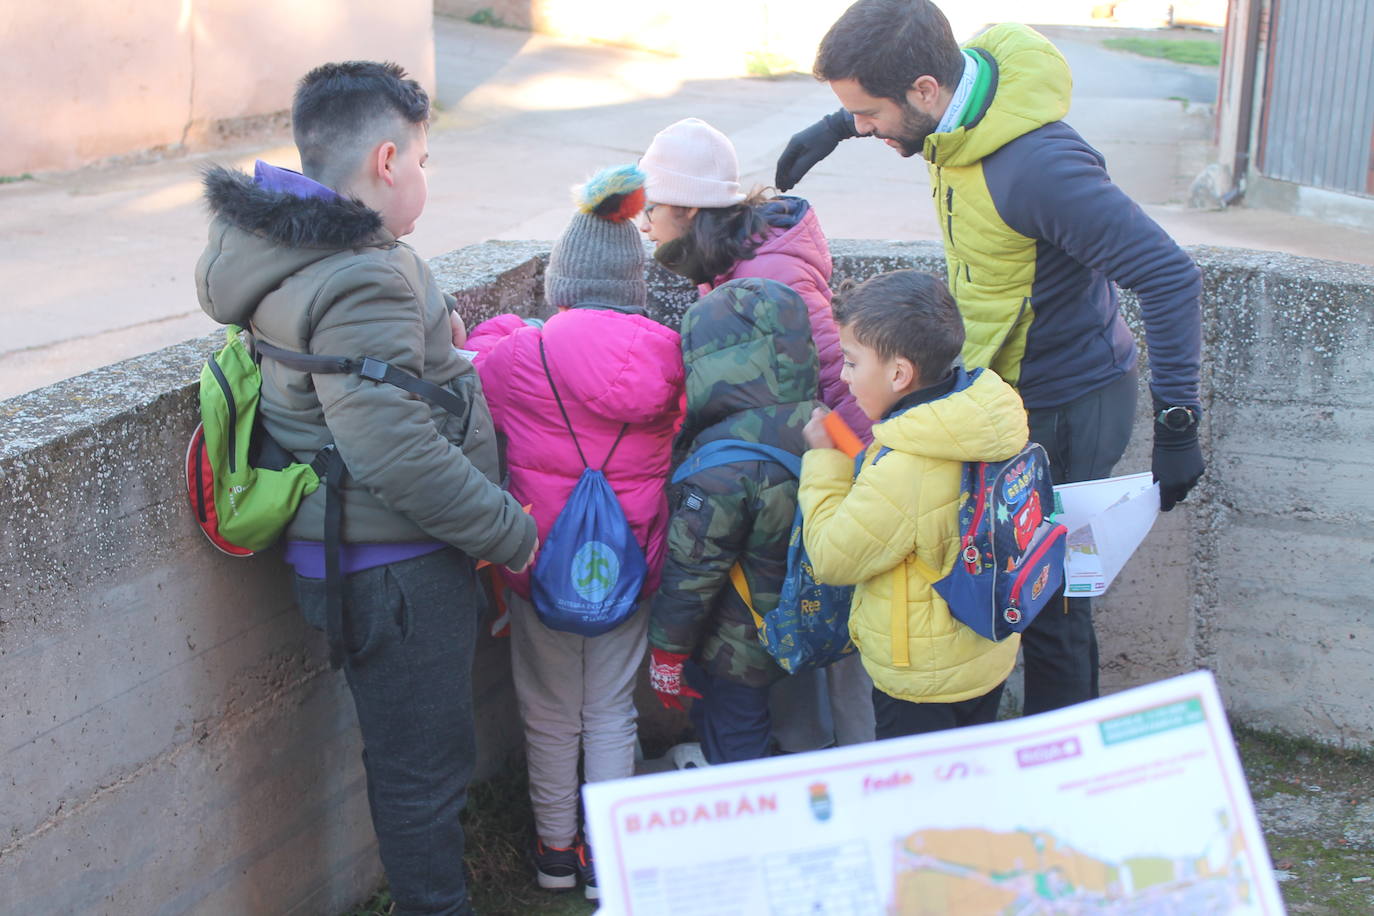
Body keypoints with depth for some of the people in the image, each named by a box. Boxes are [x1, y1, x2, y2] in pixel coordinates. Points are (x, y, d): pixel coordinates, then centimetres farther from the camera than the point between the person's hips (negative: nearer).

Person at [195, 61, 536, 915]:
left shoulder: (280, 249, 7)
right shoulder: (361, 282, -25)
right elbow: (394, 451, -29)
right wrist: (509, 530, -18)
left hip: (350, 552, 10)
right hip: (395, 569, -10)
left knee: (404, 751, 25)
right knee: (425, 765, 6)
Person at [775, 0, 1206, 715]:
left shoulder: (1038, 167, -34)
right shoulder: (959, 94, -7)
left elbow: (1170, 278, -30)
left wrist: (1176, 421, -28)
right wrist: (835, 126, 8)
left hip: (1063, 408, -9)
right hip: (1002, 385, 9)